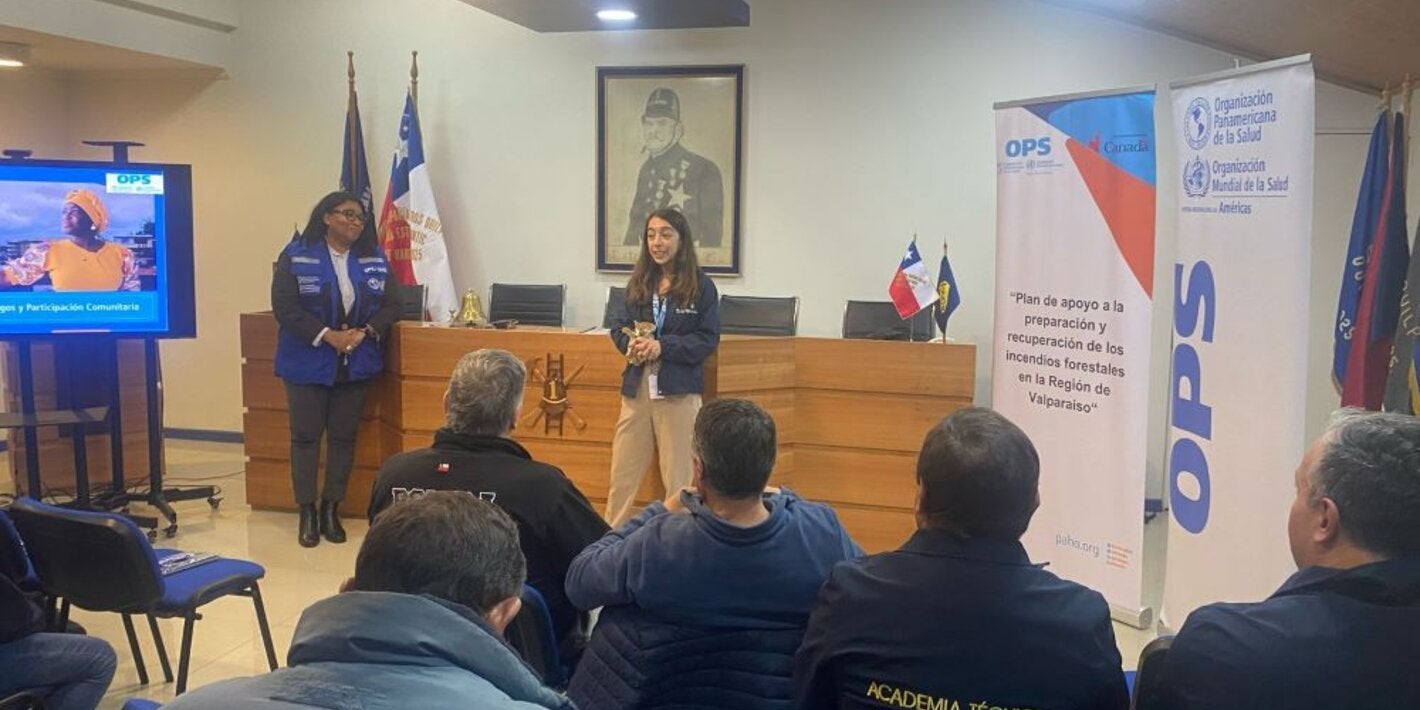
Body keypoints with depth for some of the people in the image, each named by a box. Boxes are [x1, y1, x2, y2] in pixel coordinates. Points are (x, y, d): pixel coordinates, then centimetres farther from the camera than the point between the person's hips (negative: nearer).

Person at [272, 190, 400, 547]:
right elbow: (284, 306, -14)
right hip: (308, 363, -3)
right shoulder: (297, 255, -7)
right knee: (305, 436, 4)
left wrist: (365, 332, -13)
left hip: (356, 364, 4)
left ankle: (331, 510, 21)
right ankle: (307, 513, 14)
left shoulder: (375, 259, 5)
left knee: (344, 437, 9)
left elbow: (391, 304, 4)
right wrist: (328, 336, -19)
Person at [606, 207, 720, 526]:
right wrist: (630, 343, -9)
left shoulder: (701, 286, -4)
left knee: (678, 479, 6)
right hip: (636, 387, 4)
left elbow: (708, 339, -7)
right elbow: (618, 326, 13)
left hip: (679, 391, -4)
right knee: (622, 475, 8)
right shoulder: (639, 283, 8)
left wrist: (662, 346, -18)